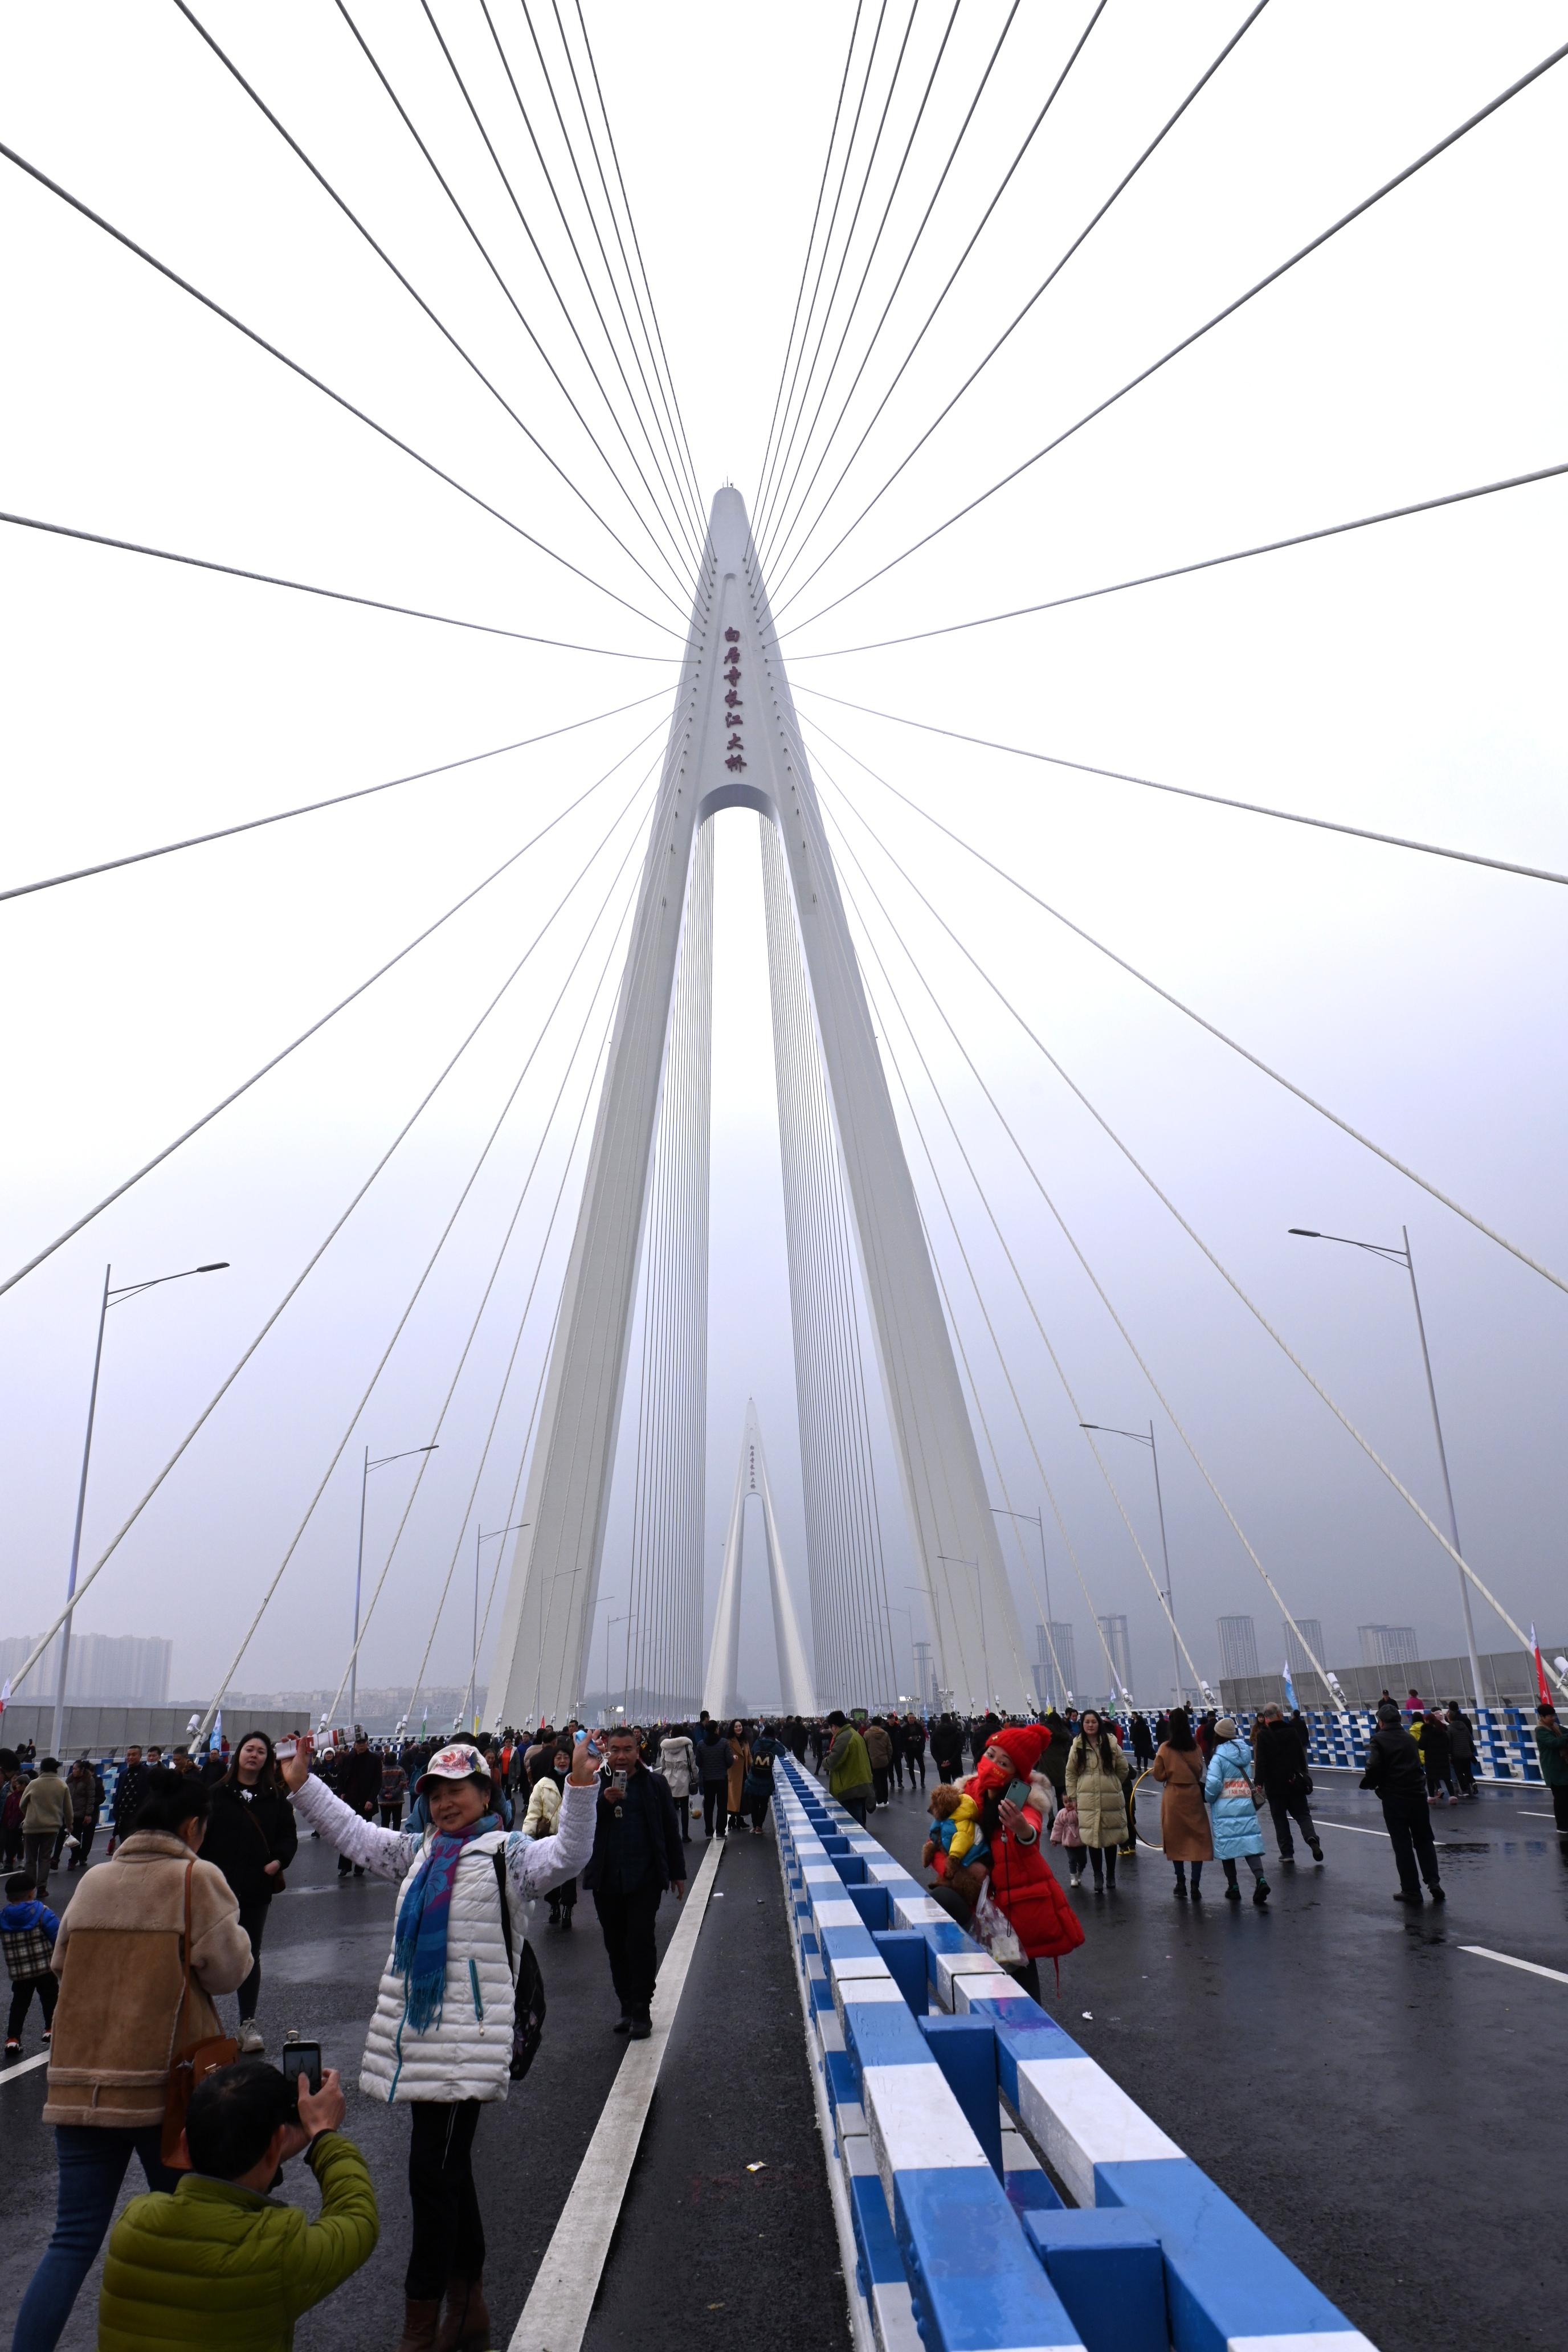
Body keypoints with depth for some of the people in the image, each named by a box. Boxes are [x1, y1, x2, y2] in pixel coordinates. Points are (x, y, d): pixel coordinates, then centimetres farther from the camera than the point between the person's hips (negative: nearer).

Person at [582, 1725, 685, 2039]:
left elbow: (670, 1831, 7)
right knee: (615, 1944, 9)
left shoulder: (654, 1784, 1)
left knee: (640, 1941, -7)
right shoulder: (595, 1784, 2)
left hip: (644, 1877, -2)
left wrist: (677, 1873, 7)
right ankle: (626, 2006, 23)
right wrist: (604, 1801, -19)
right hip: (606, 1879, 2)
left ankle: (641, 2011, 4)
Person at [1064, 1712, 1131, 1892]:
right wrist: (1073, 1797, 4)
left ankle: (1111, 1876, 25)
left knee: (1111, 1838, 9)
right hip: (1088, 1801, 0)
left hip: (1111, 1799, 0)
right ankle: (1098, 1876, 17)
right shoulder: (1077, 1747, 0)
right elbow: (1071, 1773, 6)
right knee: (1092, 1839, 1)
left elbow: (1124, 1769, 8)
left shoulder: (1111, 1744, -3)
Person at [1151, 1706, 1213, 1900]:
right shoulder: (1195, 1747, -6)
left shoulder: (1165, 1748, -10)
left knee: (1176, 1840, 12)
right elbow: (1200, 1771, 2)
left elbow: (1159, 1775, -5)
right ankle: (1195, 1885, -2)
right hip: (1193, 1795, 1)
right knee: (1197, 1839, 5)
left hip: (1173, 1796, -1)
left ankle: (1181, 1883, 17)